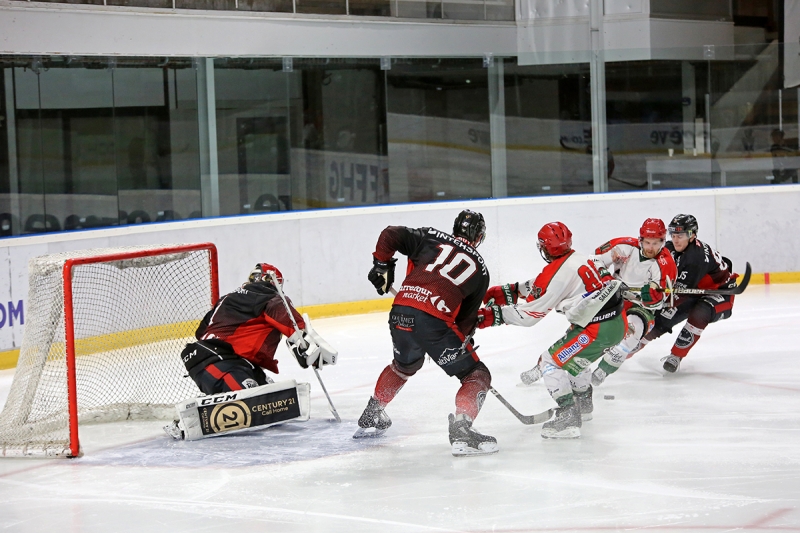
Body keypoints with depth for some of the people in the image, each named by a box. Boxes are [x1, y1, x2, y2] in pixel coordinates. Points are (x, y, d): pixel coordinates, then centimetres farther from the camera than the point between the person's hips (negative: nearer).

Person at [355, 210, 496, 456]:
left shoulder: (431, 238, 17)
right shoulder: (480, 269, 15)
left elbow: (390, 235, 10)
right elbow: (468, 316, 16)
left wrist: (382, 265, 23)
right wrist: (465, 339, 30)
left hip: (400, 315, 5)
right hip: (434, 322, -4)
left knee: (404, 365, 35)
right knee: (477, 376, 7)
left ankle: (371, 417, 47)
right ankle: (461, 429, -15)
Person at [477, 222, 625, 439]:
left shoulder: (556, 272, -13)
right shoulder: (582, 259, 13)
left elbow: (530, 312, -12)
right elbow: (538, 286, 22)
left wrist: (493, 316, -9)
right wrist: (506, 292, 21)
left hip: (597, 329, -9)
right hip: (618, 322, 9)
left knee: (552, 361, -1)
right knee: (574, 355, 31)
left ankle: (568, 418, -9)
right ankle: (583, 404, 46)